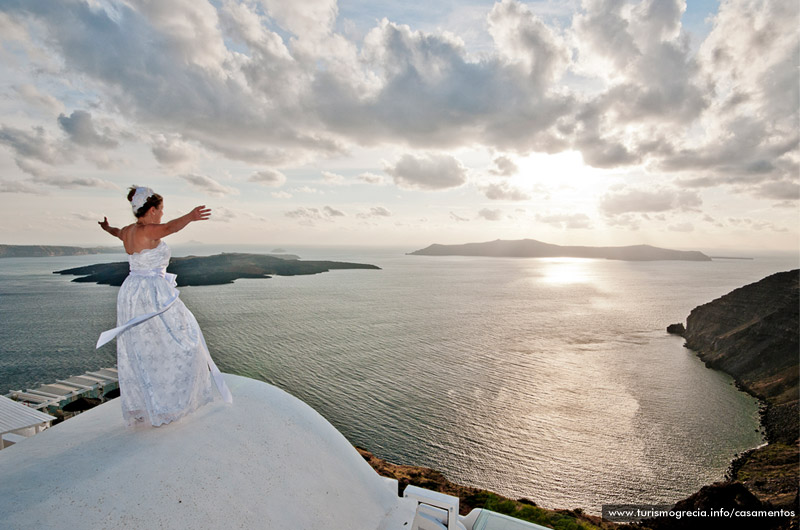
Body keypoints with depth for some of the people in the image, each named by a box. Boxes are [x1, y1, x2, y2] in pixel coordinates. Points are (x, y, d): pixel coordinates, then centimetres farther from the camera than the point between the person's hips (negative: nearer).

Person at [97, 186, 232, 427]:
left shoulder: (128, 232, 10)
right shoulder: (147, 231, -16)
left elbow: (117, 232, 35)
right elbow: (169, 227, -39)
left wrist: (106, 227, 57)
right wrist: (190, 217, -55)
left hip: (131, 294, 10)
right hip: (152, 296, -9)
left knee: (137, 354, 15)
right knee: (175, 346, 2)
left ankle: (139, 409, 27)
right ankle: (164, 408, 9)